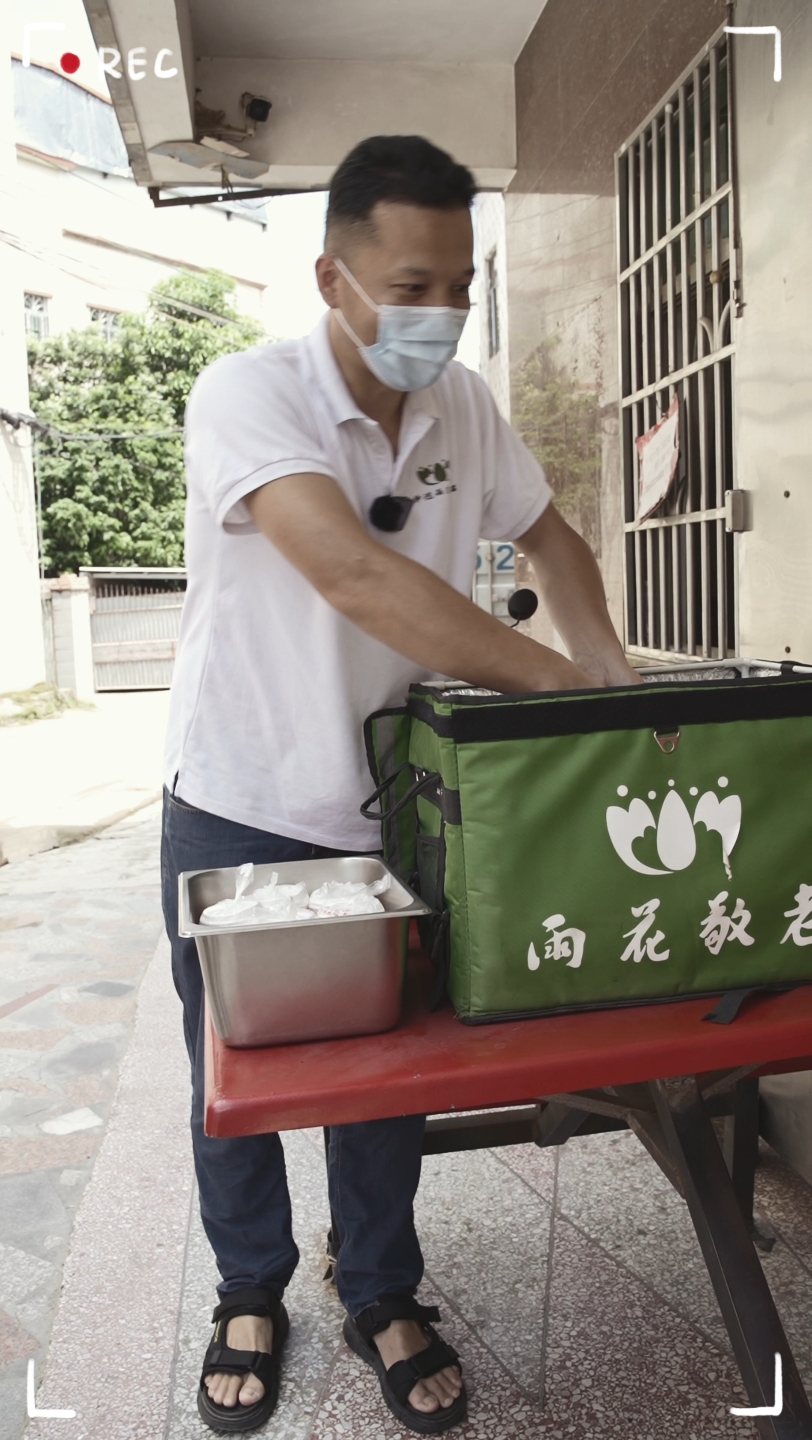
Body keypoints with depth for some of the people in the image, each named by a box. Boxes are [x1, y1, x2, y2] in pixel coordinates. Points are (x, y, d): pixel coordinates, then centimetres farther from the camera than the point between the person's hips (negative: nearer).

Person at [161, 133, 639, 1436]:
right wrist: (568, 688, -35)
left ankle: (383, 1298, 40)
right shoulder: (248, 394, -20)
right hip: (240, 814, -3)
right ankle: (251, 1293, 41)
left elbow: (546, 534, 12)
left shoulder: (464, 405, -2)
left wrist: (615, 669, -6)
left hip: (391, 814, 4)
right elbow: (355, 575, -35)